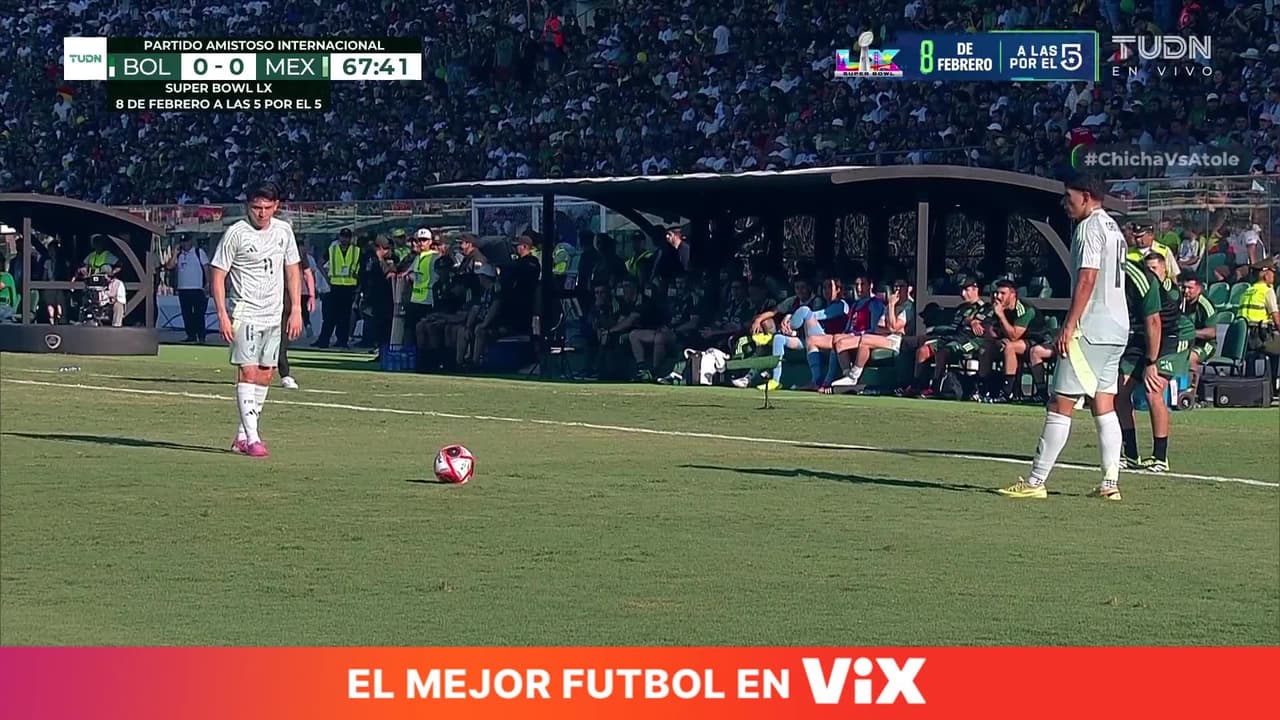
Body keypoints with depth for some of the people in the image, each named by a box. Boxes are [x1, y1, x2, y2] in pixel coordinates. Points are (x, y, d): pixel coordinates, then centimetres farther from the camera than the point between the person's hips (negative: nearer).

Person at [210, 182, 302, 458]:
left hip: (274, 315, 6)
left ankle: (242, 436, 15)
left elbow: (292, 271, 15)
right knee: (248, 372, -13)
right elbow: (218, 275, -6)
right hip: (245, 313, -6)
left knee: (265, 375, 6)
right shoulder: (236, 233, -9)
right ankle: (251, 439, -16)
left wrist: (296, 310, 9)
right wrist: (222, 315, -14)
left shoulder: (284, 231, 6)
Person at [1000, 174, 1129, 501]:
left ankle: (1035, 482, -7)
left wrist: (1069, 326, -20)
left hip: (1090, 329, -10)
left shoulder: (1090, 228, -10)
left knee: (1060, 405, -7)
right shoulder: (1113, 228, 20)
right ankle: (1110, 482, 4)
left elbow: (1087, 279, -19)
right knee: (1104, 406, 9)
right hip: (1116, 329, 10)